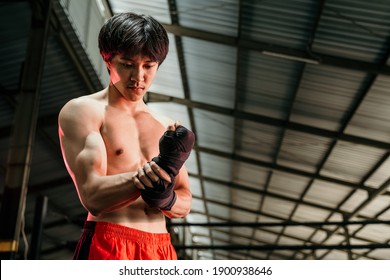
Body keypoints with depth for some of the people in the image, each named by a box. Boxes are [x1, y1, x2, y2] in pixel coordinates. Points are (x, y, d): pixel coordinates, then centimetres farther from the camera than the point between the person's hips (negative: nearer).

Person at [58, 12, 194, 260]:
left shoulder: (167, 128, 14)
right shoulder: (82, 111, 0)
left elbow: (185, 204, 11)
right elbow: (92, 196, -12)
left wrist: (165, 199, -11)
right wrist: (141, 179, -30)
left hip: (161, 251, 5)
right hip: (107, 248, -5)